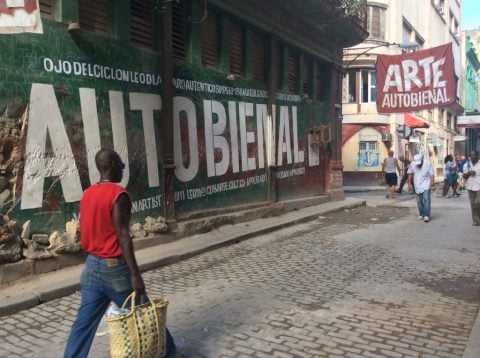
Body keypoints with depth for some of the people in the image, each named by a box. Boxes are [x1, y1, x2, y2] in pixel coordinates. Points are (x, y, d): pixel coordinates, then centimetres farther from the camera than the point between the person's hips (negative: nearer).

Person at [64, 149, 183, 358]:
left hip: (92, 265, 7)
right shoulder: (118, 194, -17)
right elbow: (123, 236, -21)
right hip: (115, 266, -7)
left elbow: (87, 231, 14)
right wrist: (135, 274, -21)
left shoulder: (87, 194, 7)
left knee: (85, 320, 11)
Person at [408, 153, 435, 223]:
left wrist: (432, 185, -15)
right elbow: (410, 174, 7)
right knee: (419, 201, 9)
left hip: (426, 186, -3)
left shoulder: (428, 164, -15)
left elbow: (431, 175, -12)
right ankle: (421, 214, 24)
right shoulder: (412, 164, -8)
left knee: (426, 199, -12)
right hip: (417, 186, 3)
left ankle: (426, 216, -12)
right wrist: (409, 183, 6)